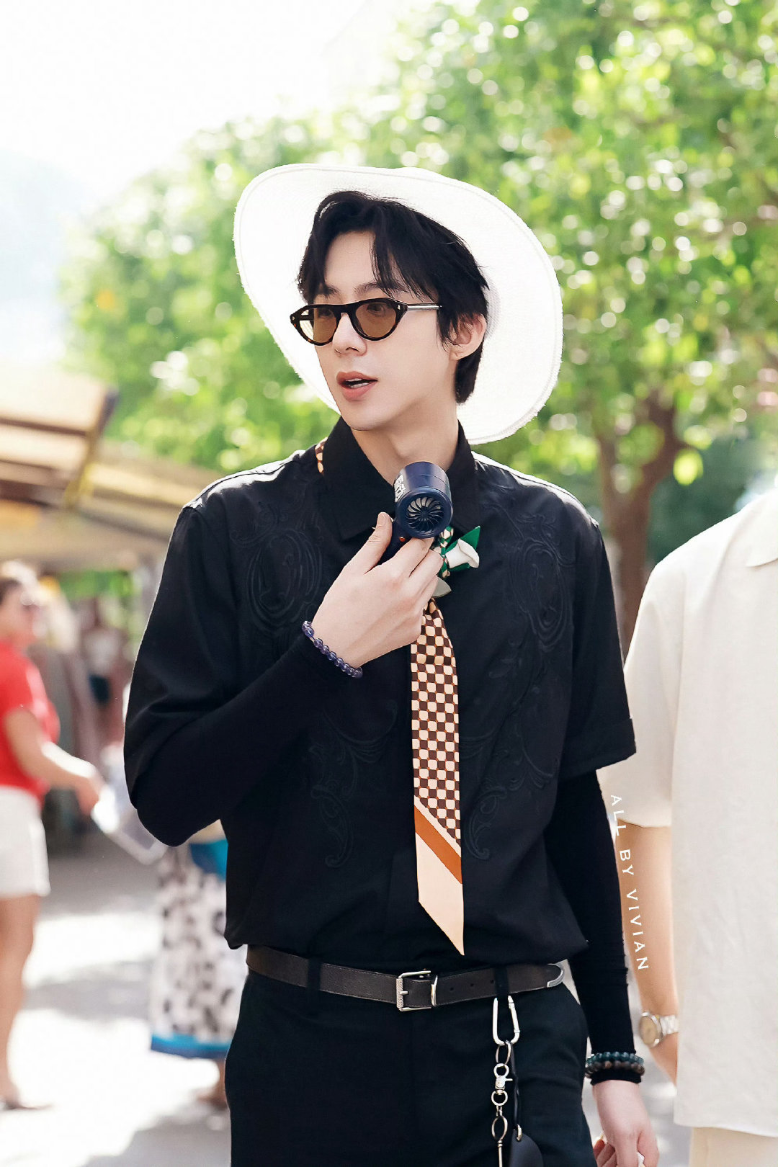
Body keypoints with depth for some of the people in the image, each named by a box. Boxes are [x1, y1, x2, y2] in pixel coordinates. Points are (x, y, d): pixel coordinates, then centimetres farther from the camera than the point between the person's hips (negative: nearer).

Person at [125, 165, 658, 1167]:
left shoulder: (555, 541, 3)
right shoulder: (236, 533, -3)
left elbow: (576, 806, 8)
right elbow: (163, 797, -7)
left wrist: (614, 1057, 9)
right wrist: (327, 654, -17)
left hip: (520, 1048, 1)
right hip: (314, 1048, -1)